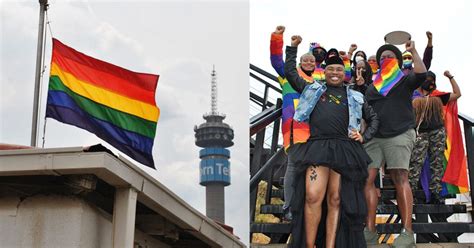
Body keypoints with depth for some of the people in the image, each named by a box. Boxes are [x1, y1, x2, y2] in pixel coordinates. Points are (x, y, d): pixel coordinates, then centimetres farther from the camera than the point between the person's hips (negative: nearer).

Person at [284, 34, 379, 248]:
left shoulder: (355, 97, 22)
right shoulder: (313, 89, 22)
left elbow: (373, 118, 27)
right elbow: (290, 73, 28)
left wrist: (365, 137, 11)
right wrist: (293, 47, 29)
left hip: (344, 149, 1)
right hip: (317, 147, -1)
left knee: (336, 201, -4)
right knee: (312, 197, -16)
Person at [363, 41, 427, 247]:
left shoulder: (405, 80, 11)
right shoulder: (372, 87, 24)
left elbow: (421, 74, -11)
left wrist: (413, 51, -6)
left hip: (400, 135, -5)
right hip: (374, 137, 5)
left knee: (400, 179, -13)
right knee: (367, 178, -7)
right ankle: (370, 230, -5)